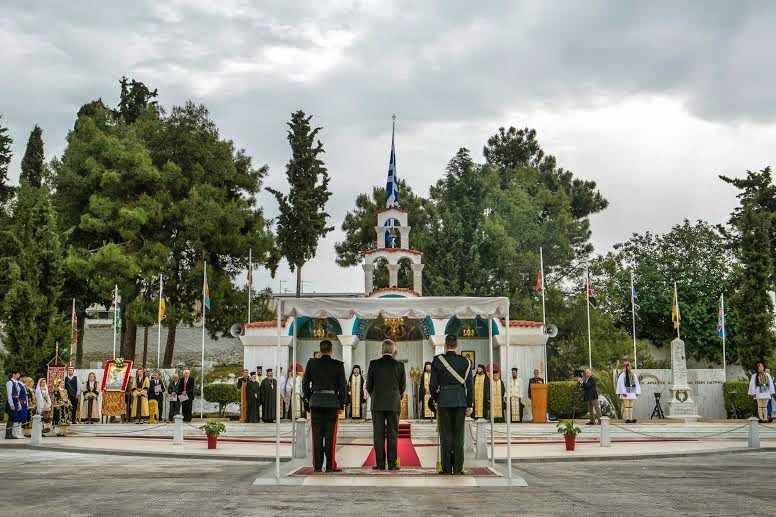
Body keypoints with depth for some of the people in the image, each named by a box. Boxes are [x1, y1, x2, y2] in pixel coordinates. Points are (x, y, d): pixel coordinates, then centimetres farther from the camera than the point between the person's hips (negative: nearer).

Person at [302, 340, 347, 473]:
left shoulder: (312, 363, 2)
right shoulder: (338, 365, -2)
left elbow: (305, 382, 5)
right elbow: (343, 386, -2)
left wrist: (309, 399, 14)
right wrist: (342, 404, 6)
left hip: (316, 402, 2)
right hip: (332, 402, -1)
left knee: (317, 435, 4)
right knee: (330, 434, 1)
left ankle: (317, 465, 4)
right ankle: (330, 465, 0)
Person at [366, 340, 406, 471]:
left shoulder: (374, 364, -3)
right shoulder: (399, 365, -2)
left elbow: (369, 385, 2)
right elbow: (403, 386, 5)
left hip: (377, 404, 0)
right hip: (394, 404, 0)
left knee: (378, 434, 3)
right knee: (393, 434, 3)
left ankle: (380, 463, 1)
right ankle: (392, 464, 1)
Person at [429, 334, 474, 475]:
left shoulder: (437, 360, -4)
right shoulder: (465, 361, 0)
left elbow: (433, 384, -2)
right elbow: (470, 384, -1)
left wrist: (434, 400, 14)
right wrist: (470, 405, 3)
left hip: (444, 401, -1)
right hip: (460, 401, 1)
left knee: (445, 435, 3)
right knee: (459, 435, 4)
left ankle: (446, 468, 2)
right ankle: (458, 468, 4)